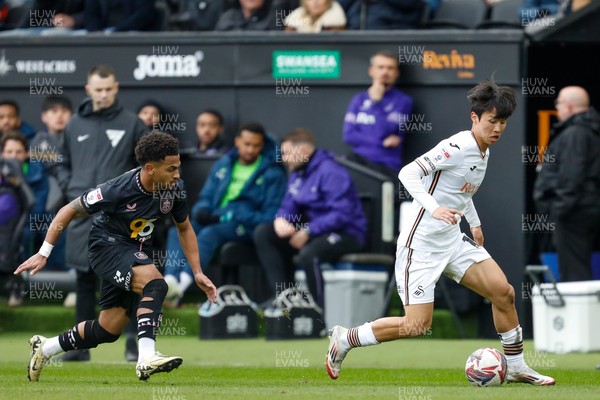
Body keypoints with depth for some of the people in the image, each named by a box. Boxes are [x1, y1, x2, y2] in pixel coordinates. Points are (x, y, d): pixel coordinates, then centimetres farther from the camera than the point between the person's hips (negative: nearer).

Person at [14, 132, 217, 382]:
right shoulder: (118, 190, -27)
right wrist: (44, 253, -14)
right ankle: (146, 359, -40)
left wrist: (198, 273, 2)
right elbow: (69, 211, -15)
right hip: (107, 246, -7)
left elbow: (184, 229, 8)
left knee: (108, 330, 8)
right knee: (155, 284, -33)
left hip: (135, 254, 7)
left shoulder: (174, 189, -12)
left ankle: (45, 348, 29)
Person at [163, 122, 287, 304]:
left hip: (246, 227, -6)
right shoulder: (223, 165, 19)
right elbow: (206, 197, 23)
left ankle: (183, 284, -52)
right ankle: (171, 281, -43)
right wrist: (201, 211, -4)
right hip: (214, 220, 6)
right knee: (177, 231, -24)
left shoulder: (273, 173, 3)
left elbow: (270, 216, -5)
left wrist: (225, 216, -15)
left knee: (209, 233, -36)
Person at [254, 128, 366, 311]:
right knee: (263, 234, -1)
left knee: (308, 254, -38)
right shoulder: (297, 174, 10)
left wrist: (308, 232, -26)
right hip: (311, 229, 9)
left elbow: (342, 214, -24)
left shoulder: (331, 172, -17)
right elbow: (289, 205, 13)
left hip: (345, 232, -9)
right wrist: (281, 219, -13)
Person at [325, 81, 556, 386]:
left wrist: (474, 222, 27)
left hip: (452, 241, 9)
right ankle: (344, 340, 8)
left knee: (504, 292, -1)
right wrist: (434, 208, -39)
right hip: (421, 244, -9)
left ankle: (516, 367, 13)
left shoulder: (483, 152, 9)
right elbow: (408, 173, -27)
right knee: (417, 326, -11)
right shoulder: (456, 147, -19)